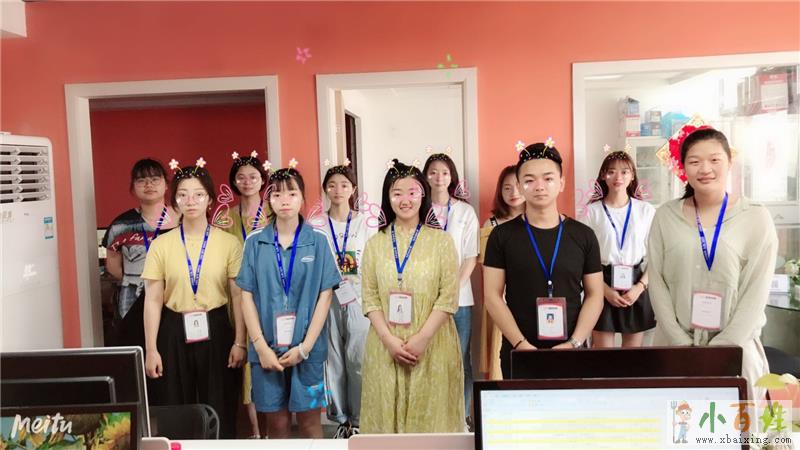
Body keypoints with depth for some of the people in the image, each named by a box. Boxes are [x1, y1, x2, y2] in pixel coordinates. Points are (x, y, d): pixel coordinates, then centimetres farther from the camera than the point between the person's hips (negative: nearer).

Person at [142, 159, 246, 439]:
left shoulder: (228, 243, -1)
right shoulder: (161, 245, 1)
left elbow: (239, 295, -1)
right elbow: (153, 300, 1)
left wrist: (240, 342, -5)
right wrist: (150, 349, -3)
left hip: (216, 330, -1)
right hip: (174, 333, 1)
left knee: (219, 412, 5)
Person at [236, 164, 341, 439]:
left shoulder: (317, 241, 0)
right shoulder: (255, 242, 3)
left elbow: (324, 295, -2)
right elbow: (247, 296, 1)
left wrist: (305, 346, -10)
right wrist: (261, 346, -8)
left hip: (306, 347, -1)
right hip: (267, 347, 1)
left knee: (309, 420, 6)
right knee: (276, 422, 10)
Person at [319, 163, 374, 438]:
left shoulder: (363, 223, 3)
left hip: (357, 298, -1)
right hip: (327, 298, 1)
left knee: (358, 360, -1)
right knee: (334, 359, 6)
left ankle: (359, 420, 14)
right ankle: (342, 418, 21)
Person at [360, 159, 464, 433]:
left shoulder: (441, 241, 1)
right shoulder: (375, 244, 6)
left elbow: (448, 297, -5)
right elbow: (369, 299, 2)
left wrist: (422, 338, -14)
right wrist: (389, 339, -10)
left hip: (432, 347, -1)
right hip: (385, 347, 2)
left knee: (431, 418, 4)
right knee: (387, 415, 7)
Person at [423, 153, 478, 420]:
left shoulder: (465, 212, 6)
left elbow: (471, 257, 2)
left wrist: (454, 288, -9)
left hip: (459, 297, 0)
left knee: (460, 360, 4)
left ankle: (462, 416, 15)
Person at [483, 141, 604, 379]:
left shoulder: (583, 236, 3)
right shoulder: (502, 236, -2)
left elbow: (594, 295, 4)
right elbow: (492, 296, -4)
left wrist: (574, 343, -8)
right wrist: (521, 344, -13)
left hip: (570, 352, 1)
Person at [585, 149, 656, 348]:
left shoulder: (647, 210, 3)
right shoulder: (592, 211, 0)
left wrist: (640, 287, -9)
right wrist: (606, 290, -11)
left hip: (636, 287, 2)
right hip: (602, 288, -1)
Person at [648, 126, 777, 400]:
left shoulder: (756, 218, -2)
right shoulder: (665, 216, 1)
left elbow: (756, 293, -6)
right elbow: (657, 284, -1)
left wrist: (719, 348, -12)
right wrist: (682, 344, -8)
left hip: (735, 349, -1)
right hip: (674, 347, 1)